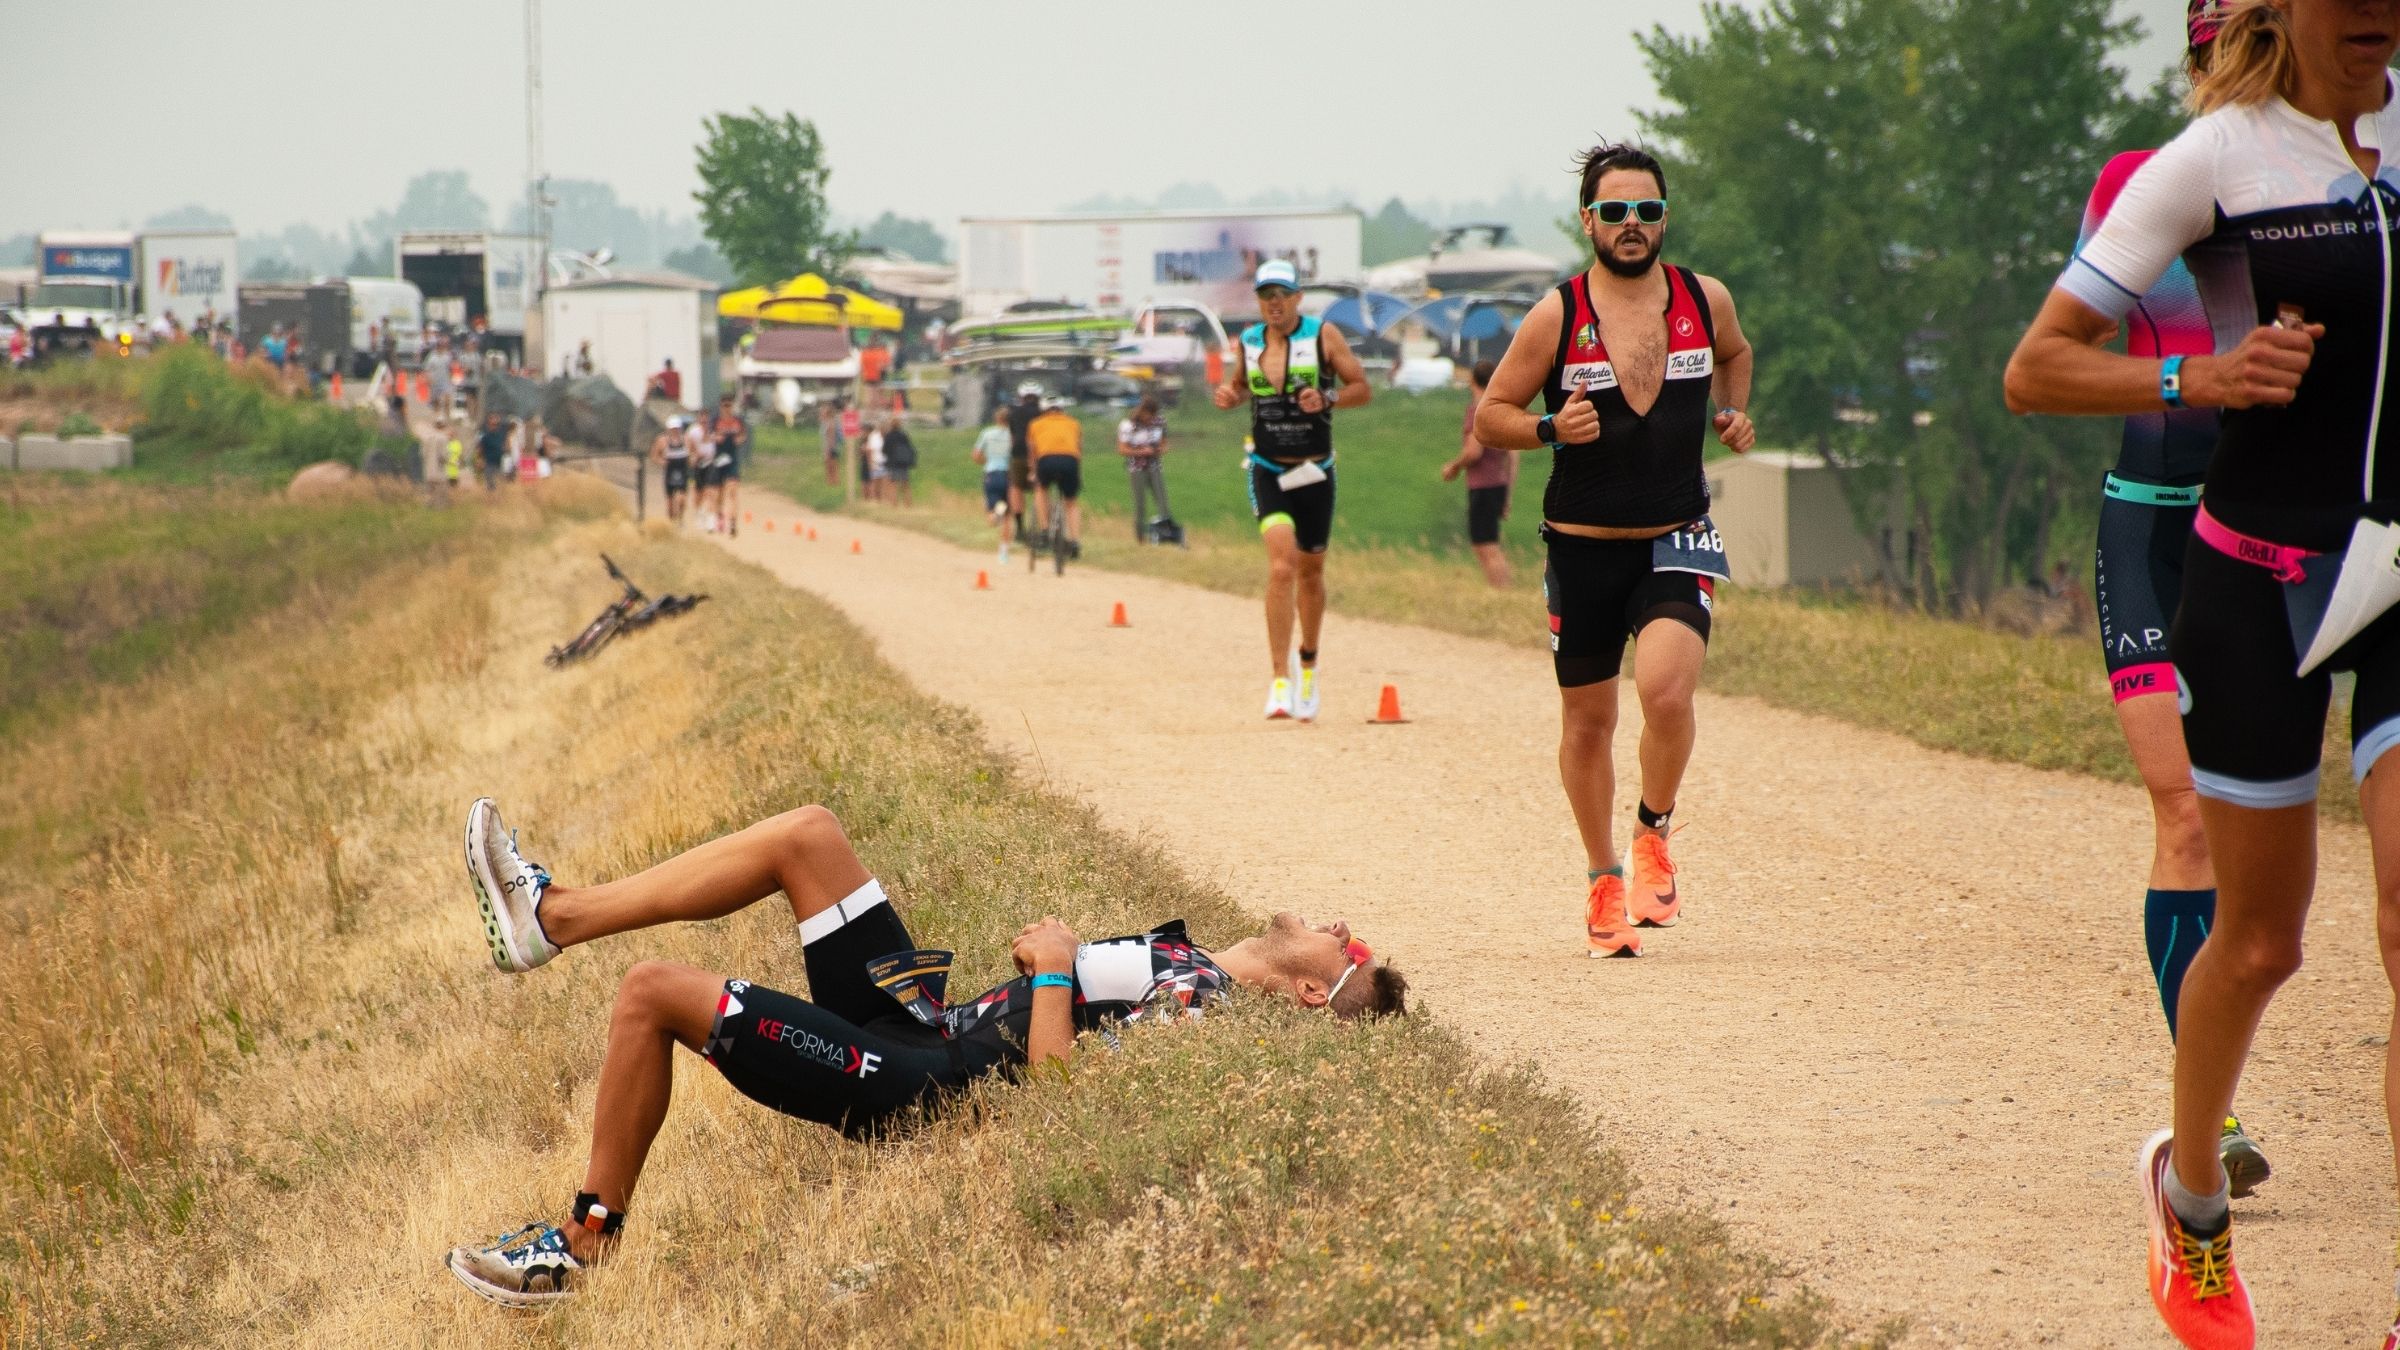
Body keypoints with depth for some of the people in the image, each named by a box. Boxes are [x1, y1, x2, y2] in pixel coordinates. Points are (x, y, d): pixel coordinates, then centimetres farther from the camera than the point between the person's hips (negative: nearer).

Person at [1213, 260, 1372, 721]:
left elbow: (1363, 389, -3)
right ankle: (1280, 679, -20)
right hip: (1267, 471, 0)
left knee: (1310, 571, 14)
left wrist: (1327, 398, -22)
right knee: (1282, 566, -19)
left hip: (1315, 473, 0)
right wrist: (1228, 395, -5)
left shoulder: (1324, 336, -5)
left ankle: (1308, 664, 38)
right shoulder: (1248, 342, 3)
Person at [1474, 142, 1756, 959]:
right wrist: (1550, 429, -19)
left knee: (1666, 689, -23)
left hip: (1676, 543, 0)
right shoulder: (1556, 318, -8)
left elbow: (1734, 352, 24)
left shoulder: (1705, 301, -1)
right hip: (1583, 547, 0)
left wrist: (1734, 413, 6)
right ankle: (1603, 879, 29)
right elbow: (1490, 416, -1)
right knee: (1588, 719, 9)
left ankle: (1652, 833, 4)